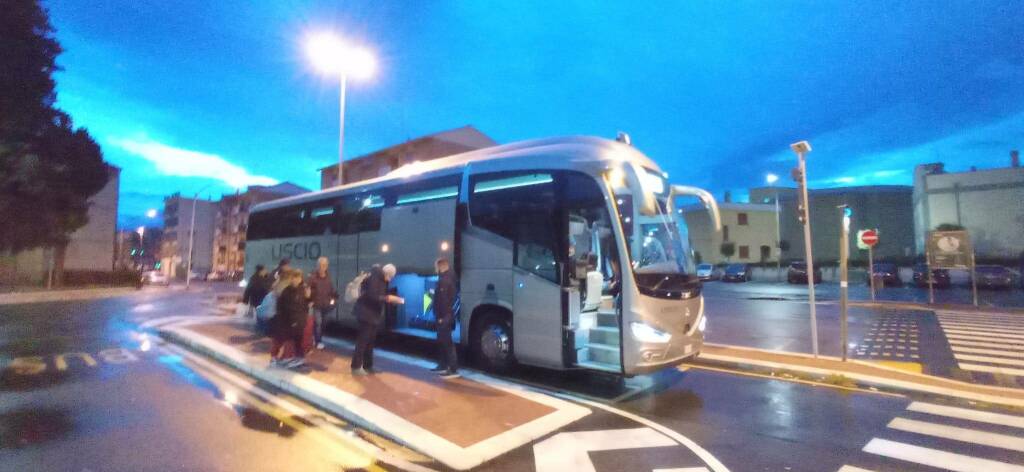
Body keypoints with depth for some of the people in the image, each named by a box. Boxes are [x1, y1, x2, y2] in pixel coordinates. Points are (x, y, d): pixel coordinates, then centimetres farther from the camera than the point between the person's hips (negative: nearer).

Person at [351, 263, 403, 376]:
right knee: (362, 340, -4)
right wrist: (388, 298, -26)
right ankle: (356, 367, 4)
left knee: (370, 341, 12)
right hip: (366, 313, -9)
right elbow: (372, 297, -27)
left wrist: (393, 299, 5)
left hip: (374, 314, 9)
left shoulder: (382, 280, 9)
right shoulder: (374, 278, -18)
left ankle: (367, 366, 19)